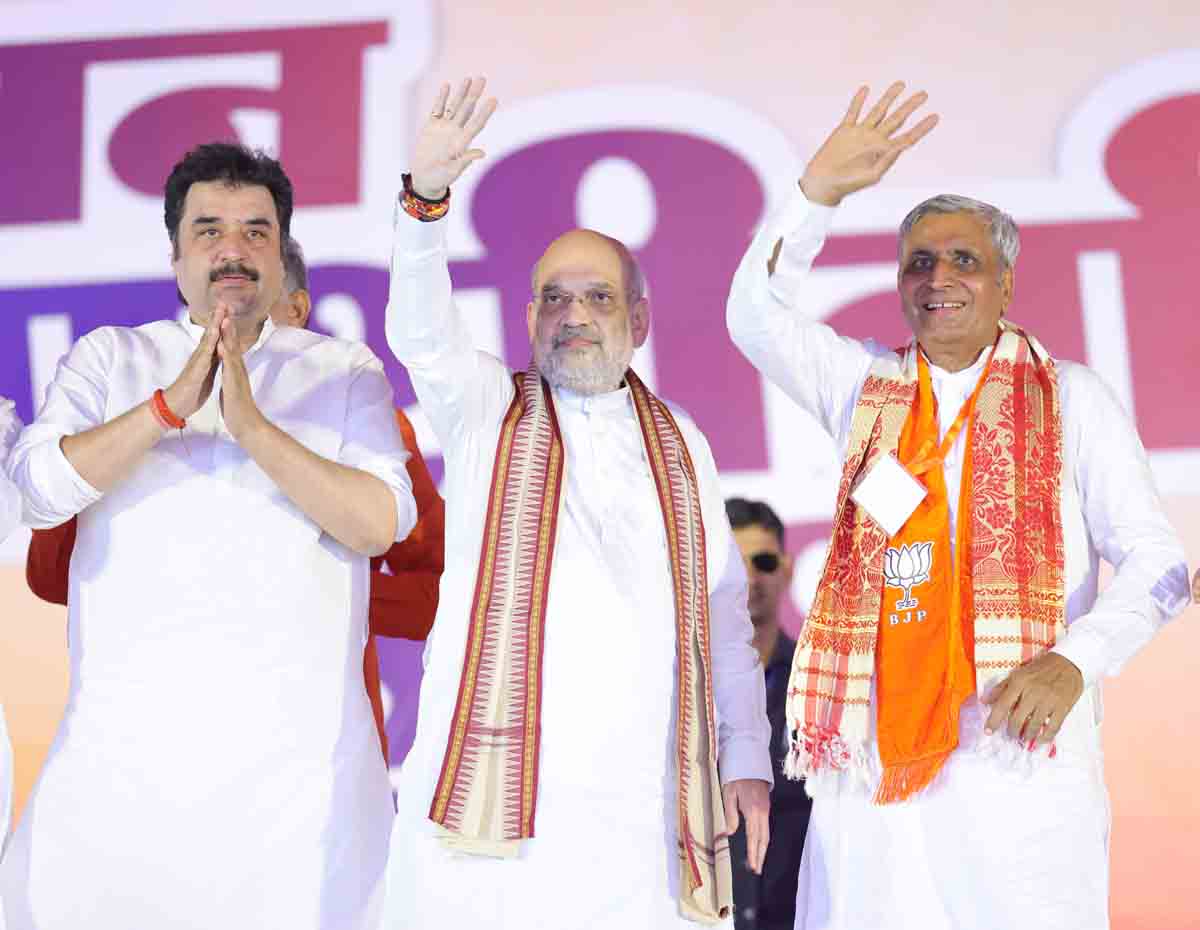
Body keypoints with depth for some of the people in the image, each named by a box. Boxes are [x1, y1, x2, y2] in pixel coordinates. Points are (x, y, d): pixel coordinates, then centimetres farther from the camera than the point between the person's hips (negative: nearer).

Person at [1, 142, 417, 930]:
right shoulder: (108, 358, 10)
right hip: (126, 741, 1)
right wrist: (173, 403, -15)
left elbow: (382, 523, -6)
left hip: (296, 743, 0)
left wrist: (253, 425, -16)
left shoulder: (346, 371, 8)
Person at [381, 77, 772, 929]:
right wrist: (426, 199, -27)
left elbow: (723, 610, 14)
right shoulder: (485, 408, 10)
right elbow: (421, 330, -10)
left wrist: (747, 760, 6)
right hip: (492, 785, -1)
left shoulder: (680, 443, 16)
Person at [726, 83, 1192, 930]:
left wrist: (1074, 660, -14)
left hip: (1020, 745, -2)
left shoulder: (1070, 398, 8)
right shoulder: (867, 389, 15)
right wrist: (817, 194, -10)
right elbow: (756, 315, 2)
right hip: (873, 745, 2)